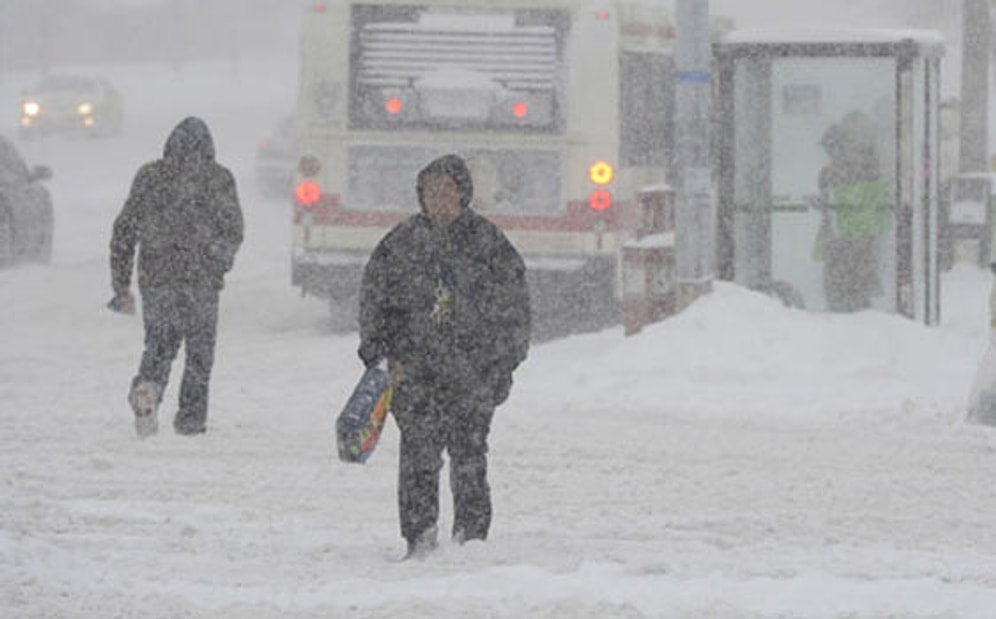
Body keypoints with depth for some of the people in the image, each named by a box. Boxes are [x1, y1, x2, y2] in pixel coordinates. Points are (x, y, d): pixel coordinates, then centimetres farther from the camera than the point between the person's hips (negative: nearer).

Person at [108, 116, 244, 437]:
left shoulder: (149, 176, 6)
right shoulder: (219, 178, 0)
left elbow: (124, 232, 7)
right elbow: (233, 232, 1)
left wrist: (121, 286, 13)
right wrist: (220, 264, 22)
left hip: (156, 276, 2)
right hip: (201, 278, -2)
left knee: (159, 342, 11)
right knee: (199, 349, 11)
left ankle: (147, 387, -18)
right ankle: (191, 417, 9)